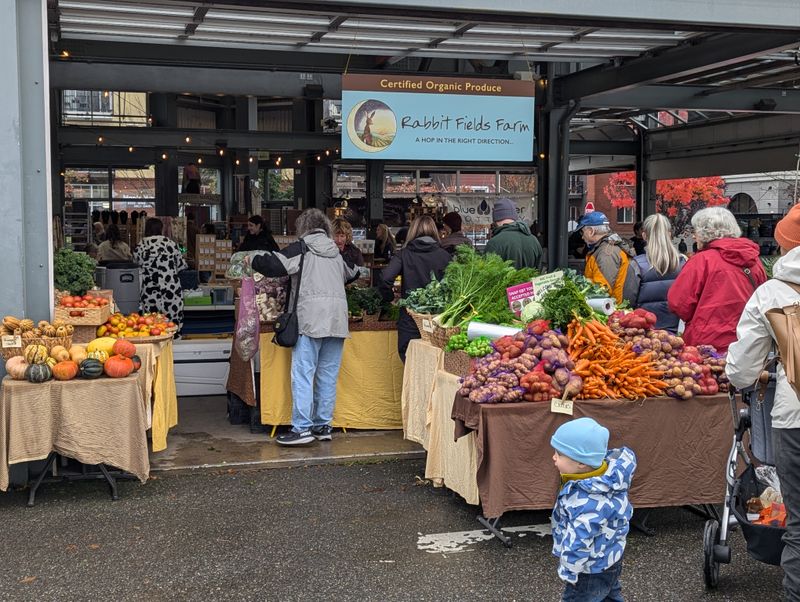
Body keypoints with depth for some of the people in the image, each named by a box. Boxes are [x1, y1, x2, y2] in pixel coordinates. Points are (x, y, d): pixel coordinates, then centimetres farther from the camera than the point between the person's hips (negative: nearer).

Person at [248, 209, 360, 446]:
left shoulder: (301, 248, 1)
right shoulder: (336, 252, 19)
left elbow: (272, 264, -7)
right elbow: (352, 273, 34)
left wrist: (253, 260, 11)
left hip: (310, 318, -6)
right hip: (337, 319, 6)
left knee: (303, 373, -5)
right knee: (328, 375, 10)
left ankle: (302, 428, -9)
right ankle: (323, 425, 14)